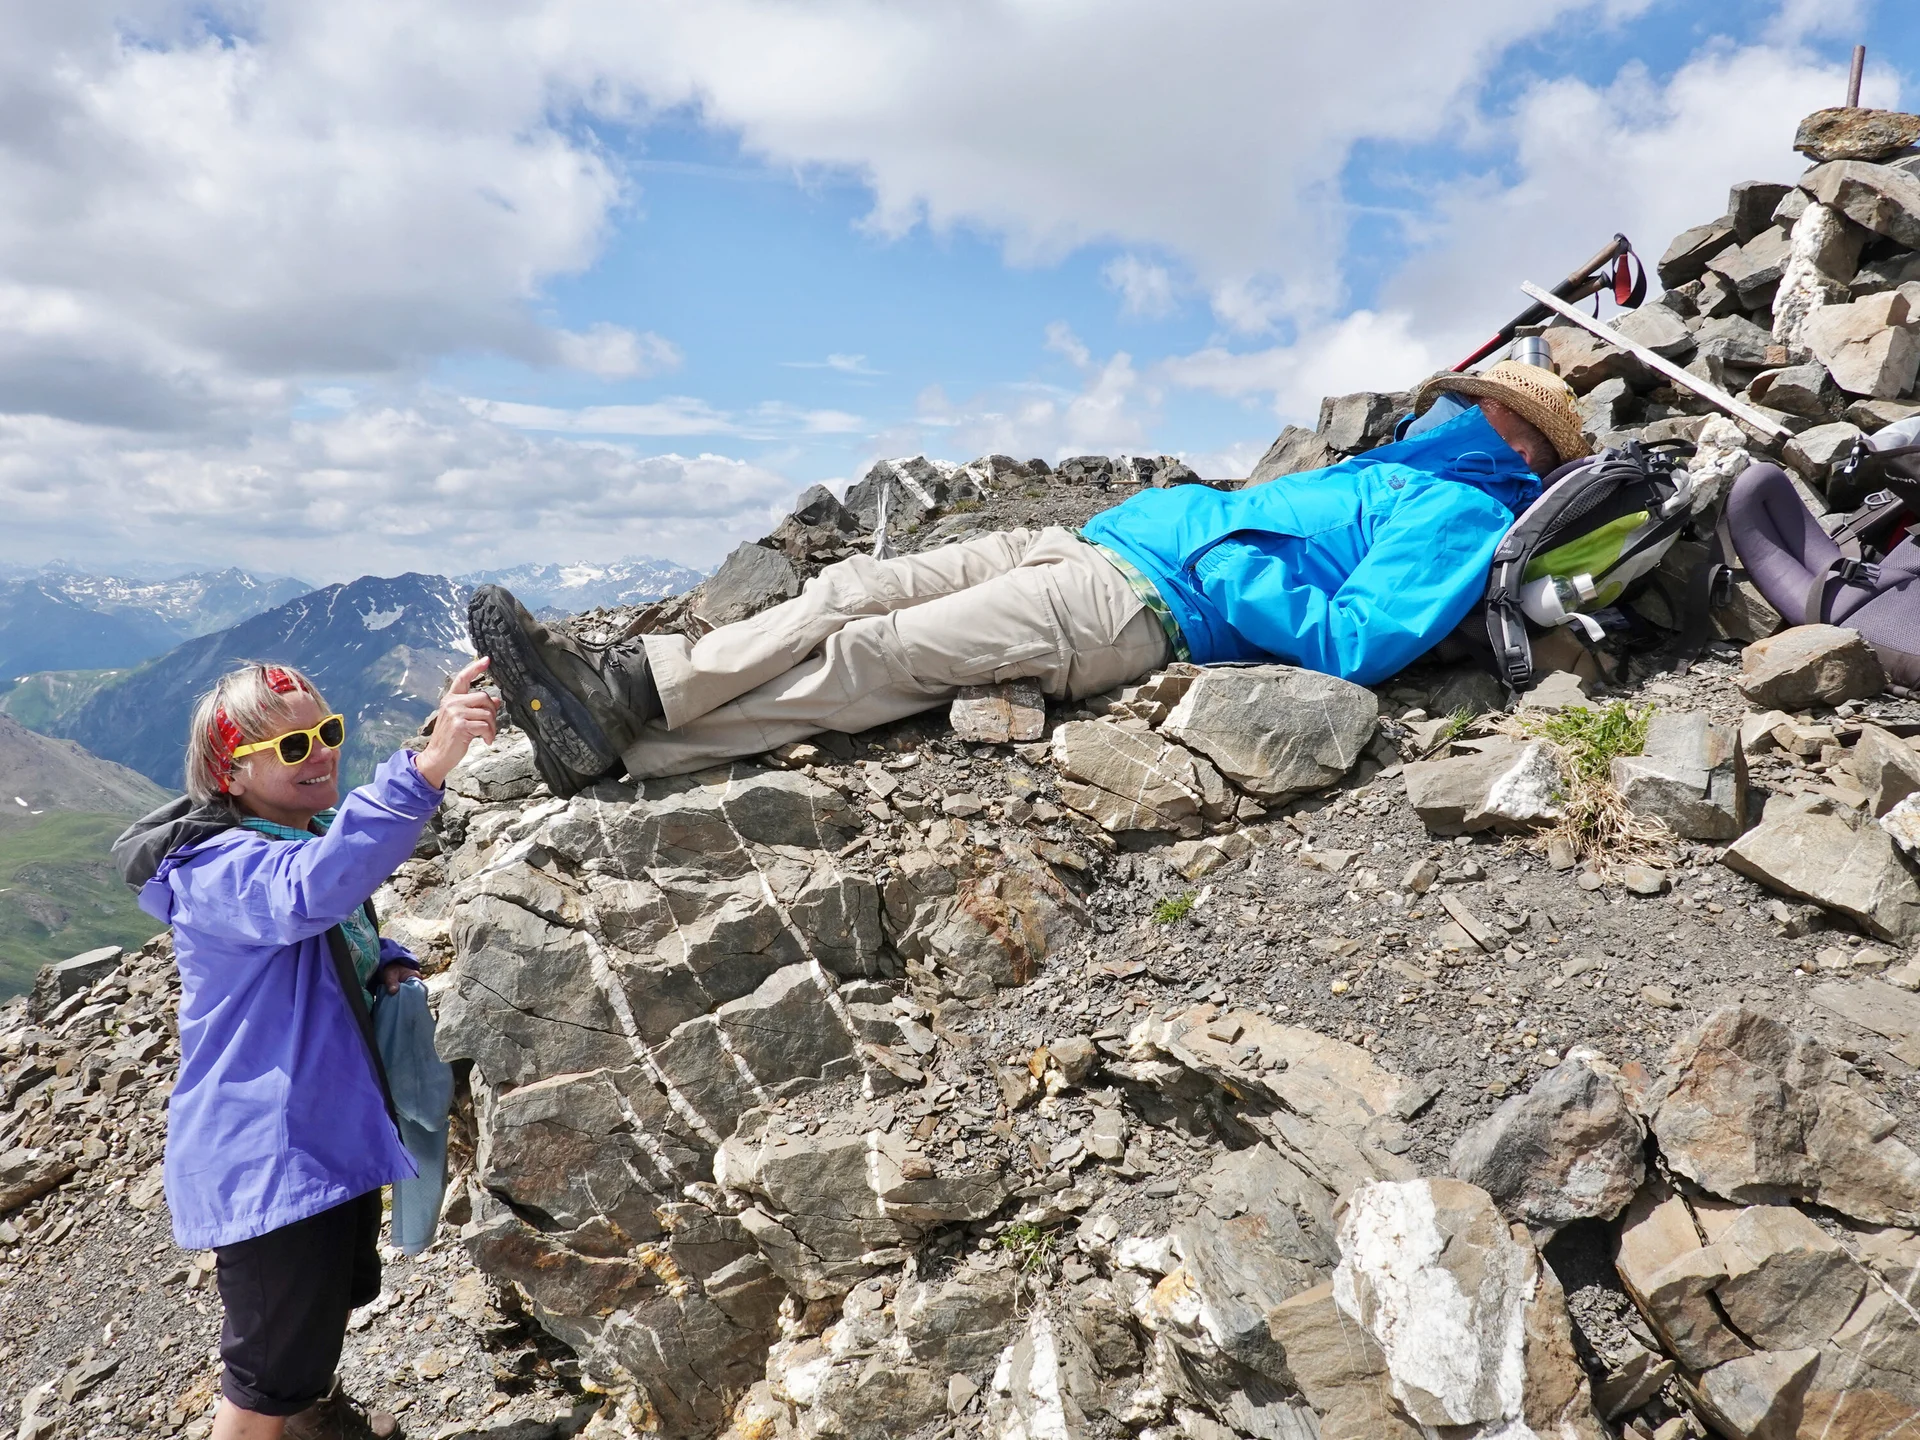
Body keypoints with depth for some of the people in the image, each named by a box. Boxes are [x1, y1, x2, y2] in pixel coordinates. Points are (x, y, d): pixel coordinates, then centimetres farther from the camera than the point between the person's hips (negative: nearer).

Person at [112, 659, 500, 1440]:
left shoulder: (304, 841, 5)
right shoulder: (218, 871, -25)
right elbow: (311, 892, -49)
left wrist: (389, 963, -4)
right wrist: (423, 768, -62)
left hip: (333, 1129, 10)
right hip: (268, 1160, -10)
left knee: (333, 1295, 31)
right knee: (272, 1370, 7)